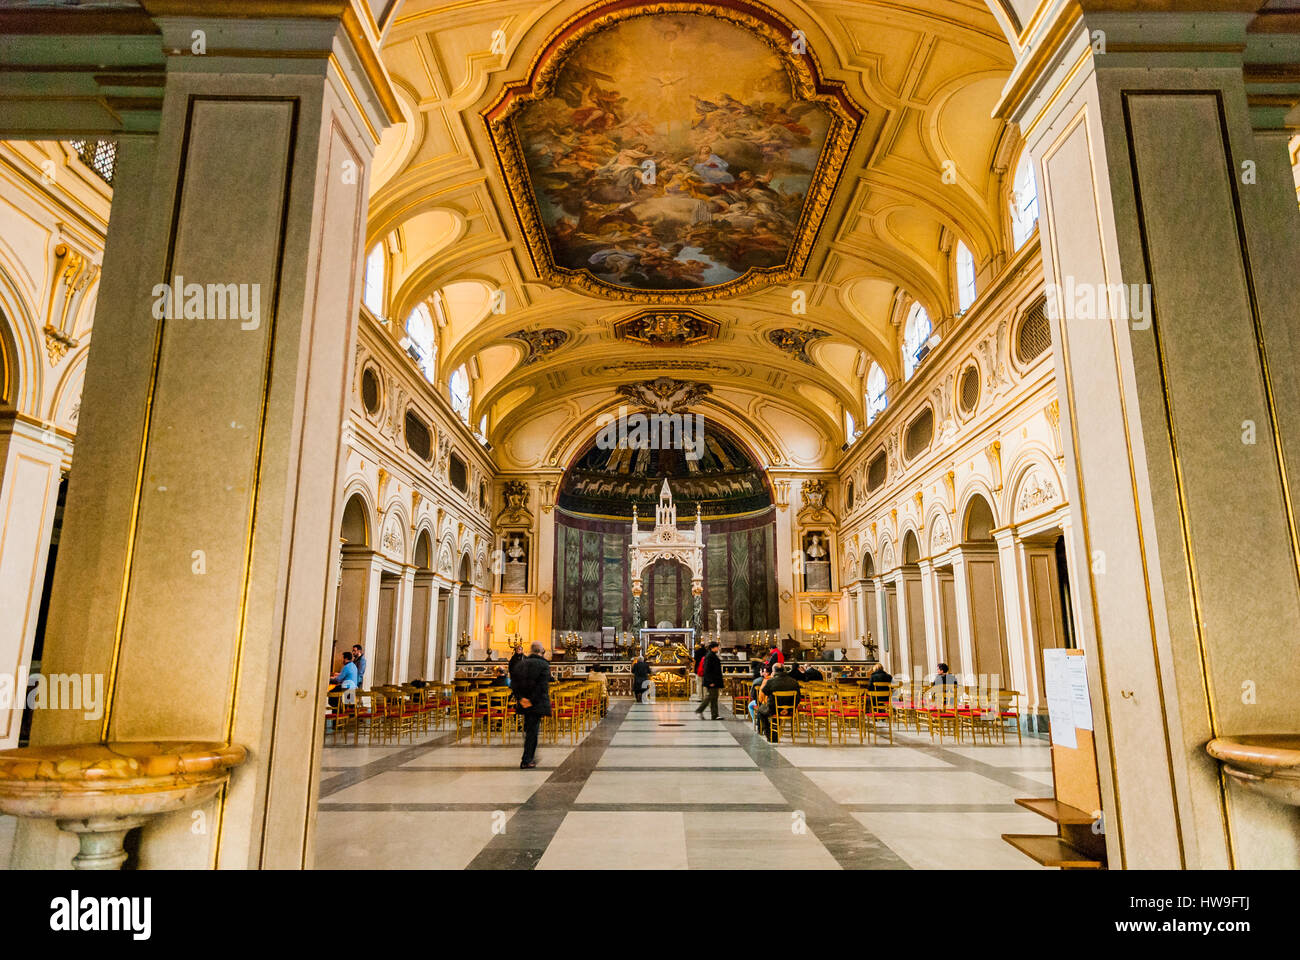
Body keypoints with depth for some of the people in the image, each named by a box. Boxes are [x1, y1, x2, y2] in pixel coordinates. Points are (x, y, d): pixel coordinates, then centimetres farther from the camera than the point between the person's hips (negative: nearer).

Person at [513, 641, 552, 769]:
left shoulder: (520, 664, 7)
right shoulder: (544, 665, -9)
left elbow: (515, 684, 3)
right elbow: (543, 687, -18)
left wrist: (520, 698, -2)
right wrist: (532, 701, -16)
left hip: (524, 704, 5)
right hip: (537, 704, -5)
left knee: (529, 730, 19)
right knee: (532, 731, 1)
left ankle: (530, 757, 26)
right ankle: (526, 761, 3)